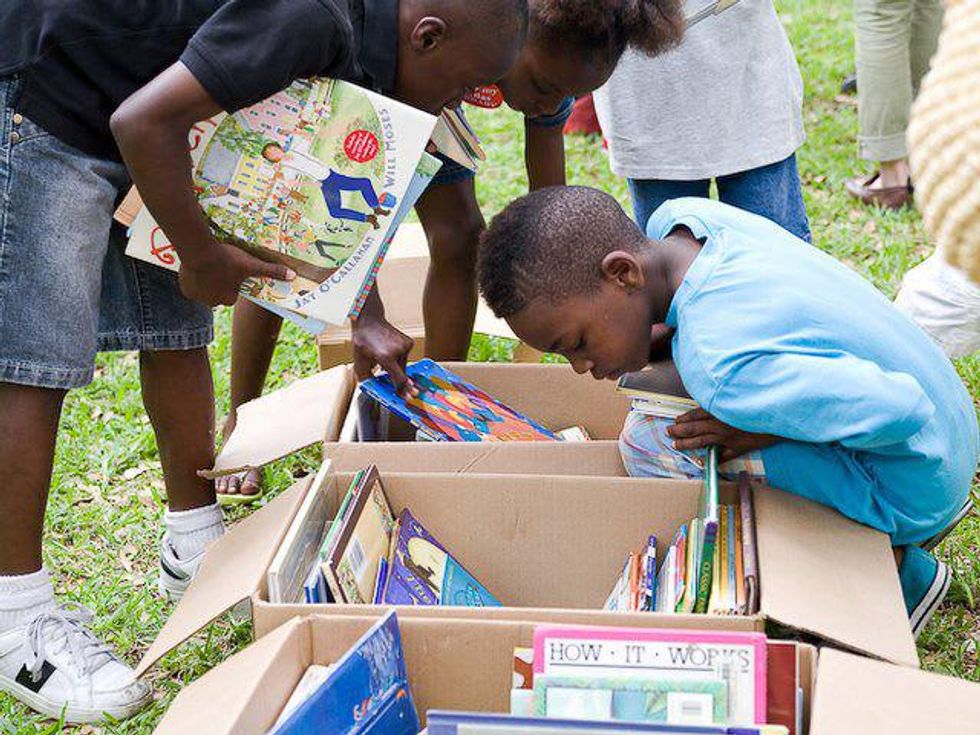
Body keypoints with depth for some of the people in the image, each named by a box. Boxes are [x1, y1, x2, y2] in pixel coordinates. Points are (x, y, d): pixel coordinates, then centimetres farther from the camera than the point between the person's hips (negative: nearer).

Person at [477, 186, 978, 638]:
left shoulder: (720, 371, -35)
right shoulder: (683, 217, -10)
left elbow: (903, 410, -34)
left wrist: (768, 432, -23)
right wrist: (660, 342, -5)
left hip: (915, 486, -8)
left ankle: (900, 570, -2)